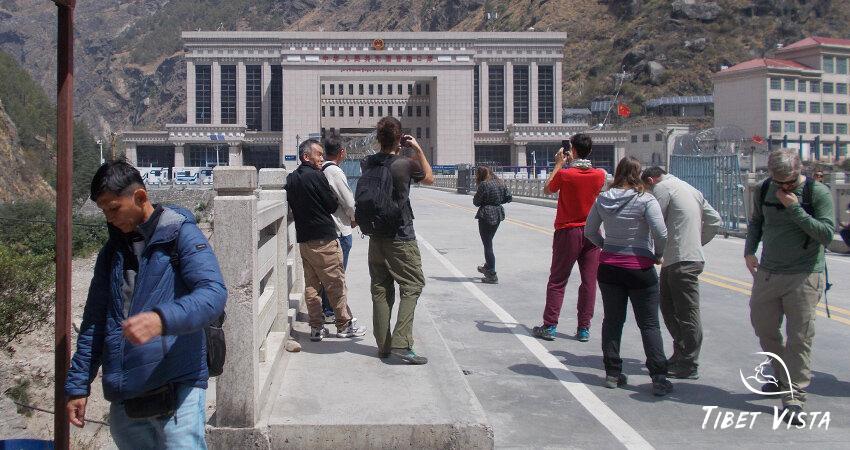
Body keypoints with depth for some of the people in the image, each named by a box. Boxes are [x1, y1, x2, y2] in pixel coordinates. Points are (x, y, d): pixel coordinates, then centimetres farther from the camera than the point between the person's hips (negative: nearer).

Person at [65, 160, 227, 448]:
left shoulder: (180, 234, -4)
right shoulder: (112, 250, 15)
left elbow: (214, 294, -19)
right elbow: (95, 321, 19)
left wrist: (162, 319, -36)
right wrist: (78, 385, 15)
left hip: (176, 388, -6)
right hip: (123, 397, 6)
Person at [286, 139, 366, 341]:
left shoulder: (291, 179, 8)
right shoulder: (316, 176, -13)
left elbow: (292, 205, 14)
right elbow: (333, 205, -9)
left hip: (303, 239, 7)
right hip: (324, 239, -7)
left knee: (311, 285, 10)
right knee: (336, 283, 2)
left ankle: (316, 327, 13)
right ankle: (344, 325, 10)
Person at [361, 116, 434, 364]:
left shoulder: (368, 164, 0)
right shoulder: (406, 164, -13)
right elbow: (429, 178, 7)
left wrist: (396, 151, 15)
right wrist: (418, 150, 9)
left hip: (376, 237, 5)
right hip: (401, 238, -5)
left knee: (381, 289, 10)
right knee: (412, 285, 1)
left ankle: (383, 345, 15)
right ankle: (401, 342, -12)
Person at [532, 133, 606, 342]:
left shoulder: (565, 174, -13)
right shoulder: (599, 175, -3)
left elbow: (548, 189, 5)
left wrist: (558, 164, 9)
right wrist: (573, 164, 15)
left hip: (568, 233, -3)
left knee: (557, 281, 6)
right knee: (589, 282, 6)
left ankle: (550, 326, 8)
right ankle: (584, 329, 8)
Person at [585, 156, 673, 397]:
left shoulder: (603, 199, 1)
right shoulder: (646, 200, -13)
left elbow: (589, 231, 7)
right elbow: (661, 234, -19)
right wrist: (658, 255, -3)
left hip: (608, 266, 4)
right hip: (640, 268, -4)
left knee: (612, 320, 13)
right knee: (649, 324, 3)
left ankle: (612, 373, 16)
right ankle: (659, 378, 2)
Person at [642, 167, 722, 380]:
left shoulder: (662, 188, -5)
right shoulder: (690, 189, 21)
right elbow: (714, 220, 22)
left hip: (681, 261, -9)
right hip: (692, 255, 9)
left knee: (687, 313, -4)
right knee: (669, 307, 16)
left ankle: (689, 366, 1)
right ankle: (680, 355, 22)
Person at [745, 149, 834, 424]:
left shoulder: (818, 193, -9)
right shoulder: (763, 192, 4)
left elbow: (827, 235, -17)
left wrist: (795, 209, -22)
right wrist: (749, 251, 6)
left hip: (803, 277, -5)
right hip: (766, 274, 5)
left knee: (799, 338, -6)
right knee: (763, 328, 16)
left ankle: (793, 397, -3)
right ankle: (782, 376, 38)